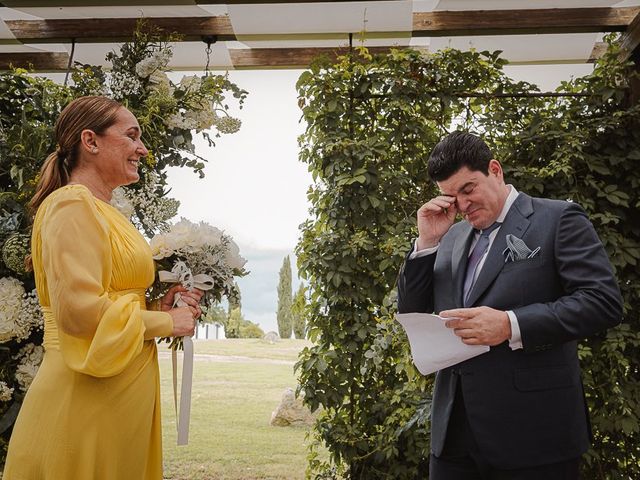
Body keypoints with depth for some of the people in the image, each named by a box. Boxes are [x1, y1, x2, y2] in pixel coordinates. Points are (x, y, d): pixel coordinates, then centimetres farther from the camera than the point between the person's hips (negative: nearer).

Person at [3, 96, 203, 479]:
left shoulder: (102, 212, 14)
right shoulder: (73, 204, -13)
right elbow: (78, 310, -23)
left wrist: (159, 307, 5)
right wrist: (166, 322, -12)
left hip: (121, 391, 9)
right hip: (85, 397, -9)